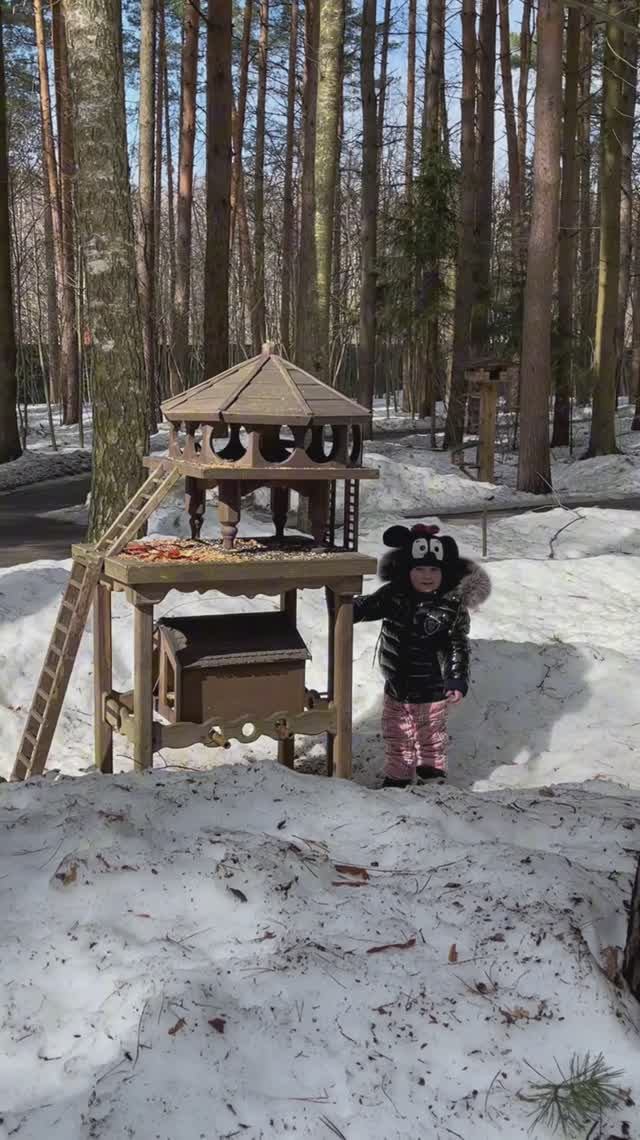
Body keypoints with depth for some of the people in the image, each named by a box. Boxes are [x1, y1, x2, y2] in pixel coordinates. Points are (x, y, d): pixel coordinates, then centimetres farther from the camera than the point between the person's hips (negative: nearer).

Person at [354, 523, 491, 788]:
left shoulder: (452, 606, -17)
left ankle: (433, 772, 38)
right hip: (396, 687, 4)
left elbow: (458, 647, -16)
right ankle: (397, 776, 38)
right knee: (396, 736, 19)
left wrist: (458, 680, -27)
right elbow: (366, 606, 0)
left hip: (431, 691, -4)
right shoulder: (394, 594, -8)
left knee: (431, 736, 17)